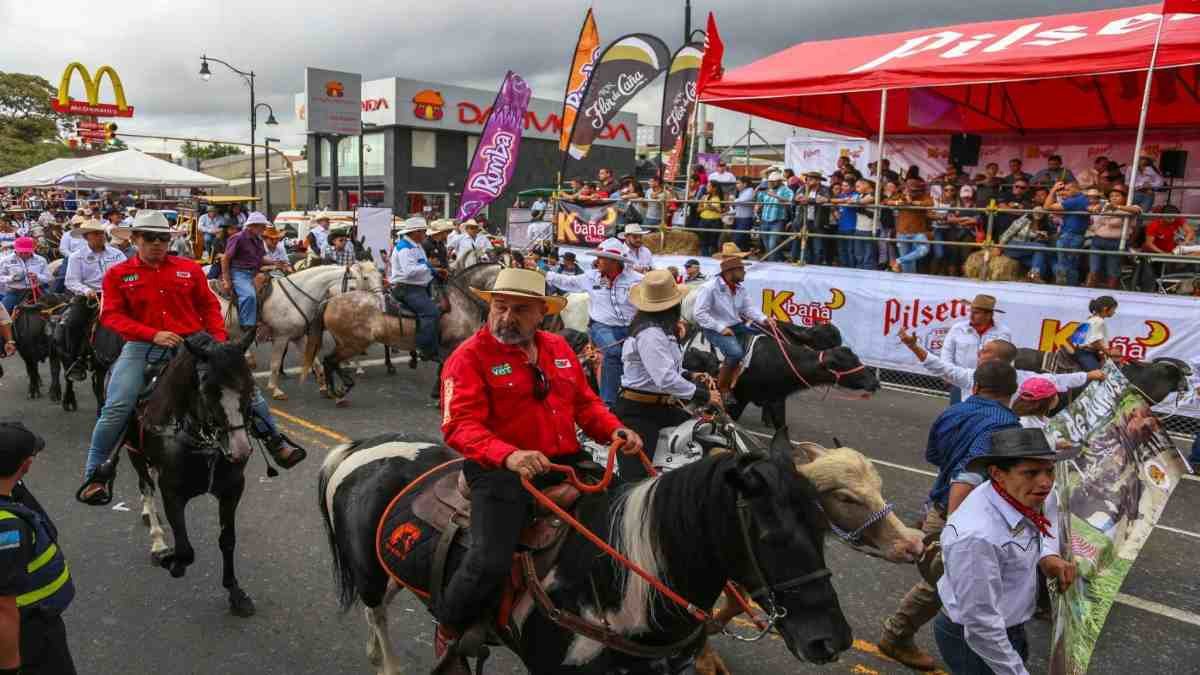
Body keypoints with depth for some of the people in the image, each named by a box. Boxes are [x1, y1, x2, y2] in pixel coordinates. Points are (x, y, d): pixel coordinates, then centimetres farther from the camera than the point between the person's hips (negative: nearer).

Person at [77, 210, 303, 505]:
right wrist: (153, 334, -18)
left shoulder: (189, 268, 9)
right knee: (116, 407, -14)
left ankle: (275, 441, 11)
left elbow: (209, 306, 14)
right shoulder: (118, 275, 5)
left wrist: (220, 340, 0)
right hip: (143, 347, -1)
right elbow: (111, 315, -3)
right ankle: (96, 475, 8)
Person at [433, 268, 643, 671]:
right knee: (491, 563, -22)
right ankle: (448, 631, 12)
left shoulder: (558, 348, 12)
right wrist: (509, 455, -35)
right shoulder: (470, 357, -7)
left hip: (567, 461, 6)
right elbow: (461, 425, -18)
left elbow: (585, 403, 19)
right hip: (501, 470, -6)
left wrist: (614, 431, -1)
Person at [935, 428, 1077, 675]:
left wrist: (1049, 555, -2)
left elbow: (1048, 505, 14)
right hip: (973, 642, -8)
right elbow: (981, 626, -31)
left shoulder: (1021, 493, -13)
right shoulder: (976, 537, -39)